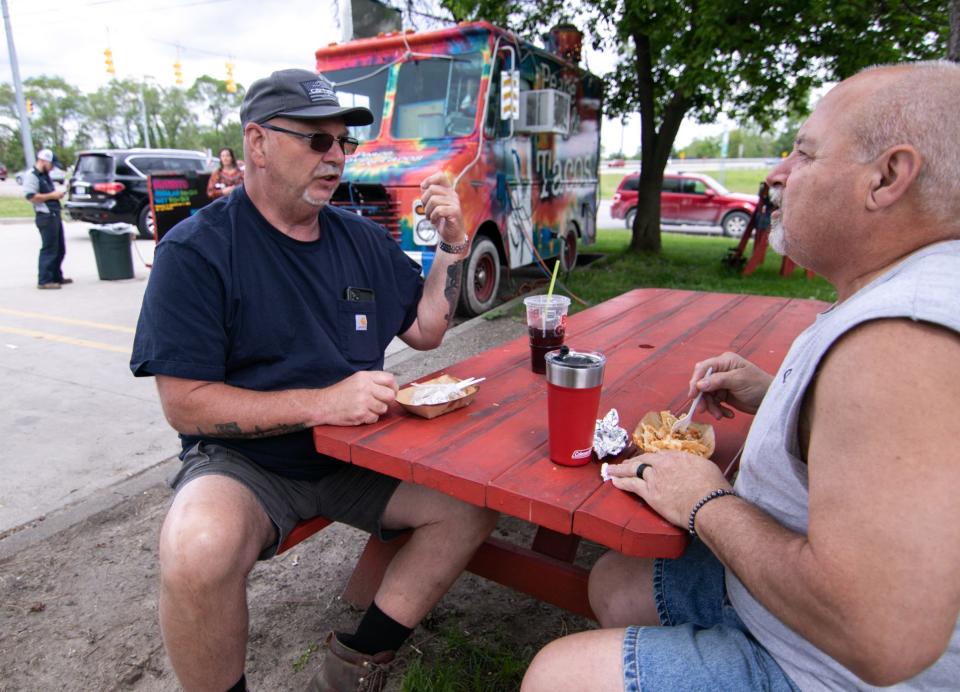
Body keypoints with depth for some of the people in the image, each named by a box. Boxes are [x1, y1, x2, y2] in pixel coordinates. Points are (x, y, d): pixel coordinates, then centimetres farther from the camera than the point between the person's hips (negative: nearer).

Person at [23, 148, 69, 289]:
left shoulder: (45, 175, 19)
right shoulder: (32, 175, -10)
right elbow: (31, 196, -19)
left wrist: (57, 194, 13)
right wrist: (52, 195, -15)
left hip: (55, 215, 10)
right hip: (45, 216, -10)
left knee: (60, 248, 16)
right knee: (49, 249, -9)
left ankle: (57, 277, 27)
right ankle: (44, 281, -5)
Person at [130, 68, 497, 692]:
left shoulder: (362, 239, 8)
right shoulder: (196, 250, -10)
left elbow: (425, 330, 11)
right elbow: (185, 403, -15)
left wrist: (452, 245, -2)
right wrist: (323, 403, -24)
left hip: (355, 455, 5)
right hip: (244, 462, -4)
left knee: (476, 500, -12)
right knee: (199, 553, -34)